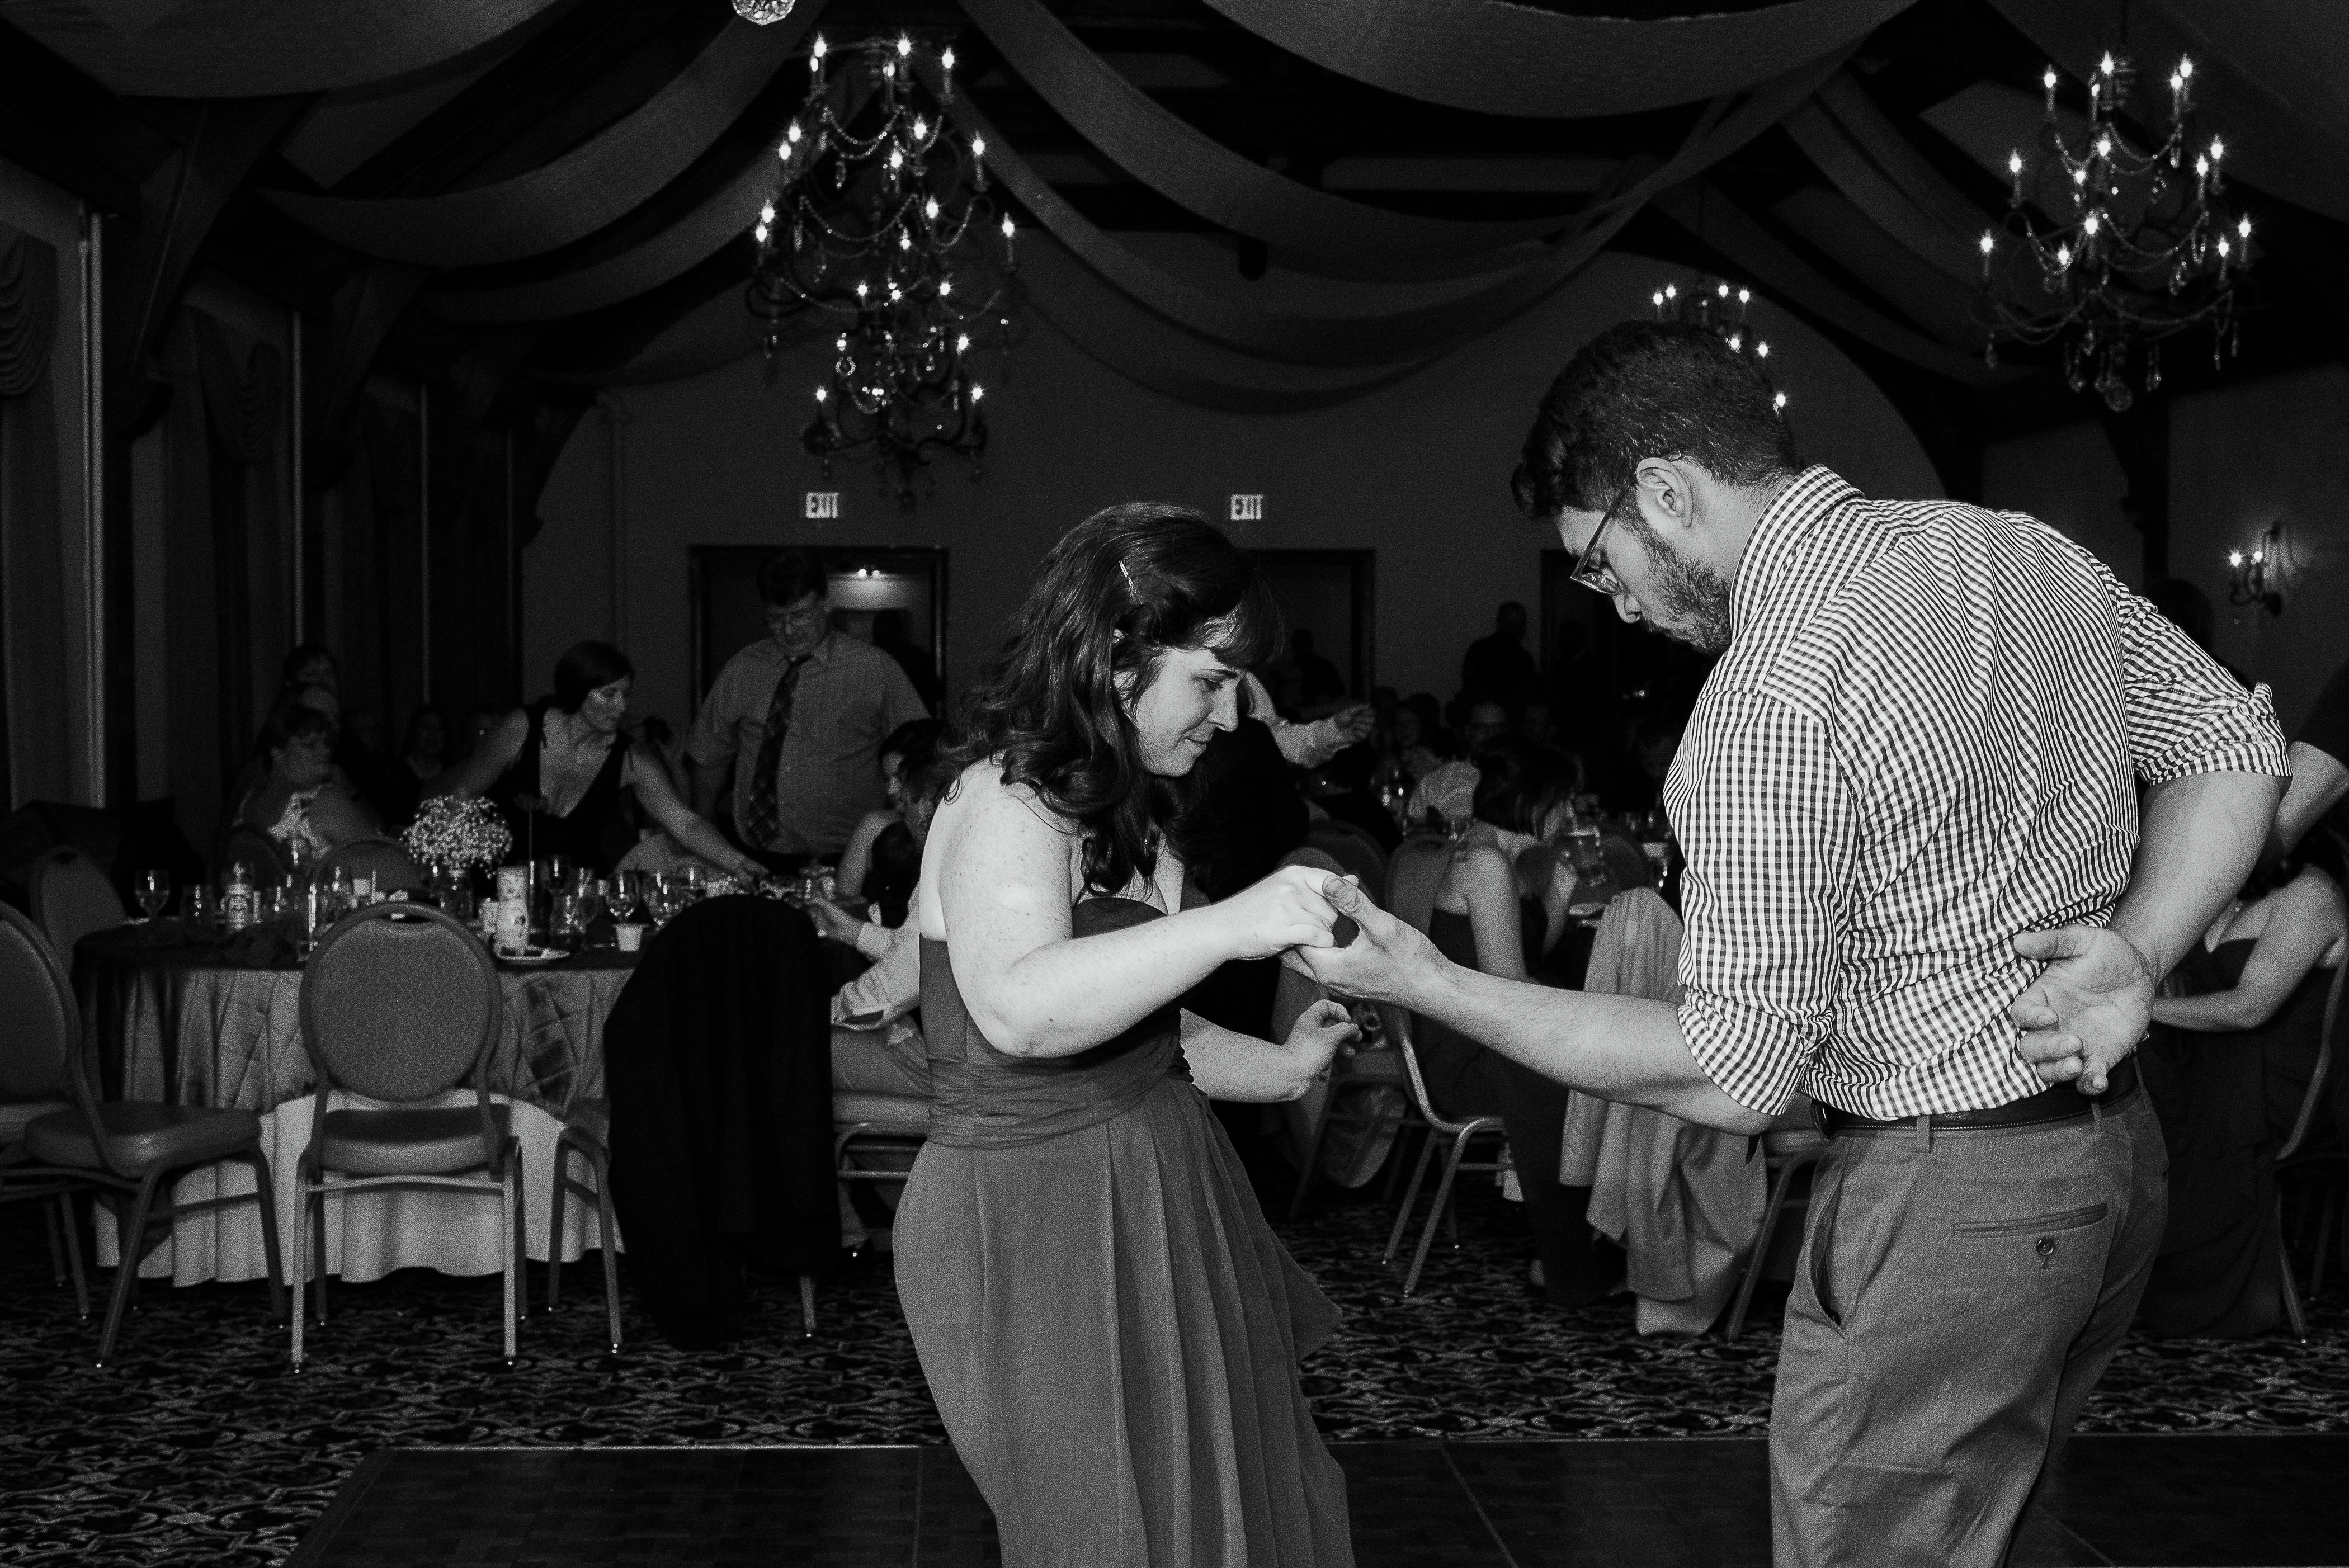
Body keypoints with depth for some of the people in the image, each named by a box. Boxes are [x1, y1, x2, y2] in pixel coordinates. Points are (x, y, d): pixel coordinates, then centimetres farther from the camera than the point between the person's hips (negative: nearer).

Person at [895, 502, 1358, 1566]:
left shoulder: (1111, 809, 11)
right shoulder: (1007, 805, -19)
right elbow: (1019, 1009, -38)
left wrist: (1281, 1069, 14)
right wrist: (1229, 926, -42)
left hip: (1145, 1197, 9)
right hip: (1040, 1226, -9)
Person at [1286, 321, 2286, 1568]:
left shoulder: (1773, 700, -24)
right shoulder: (2017, 549, 1)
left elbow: (1734, 1077, -22)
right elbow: (2236, 744, 8)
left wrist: (1432, 988, -15)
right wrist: (2137, 955, -3)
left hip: (1945, 1207, -9)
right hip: (2117, 1156, 9)